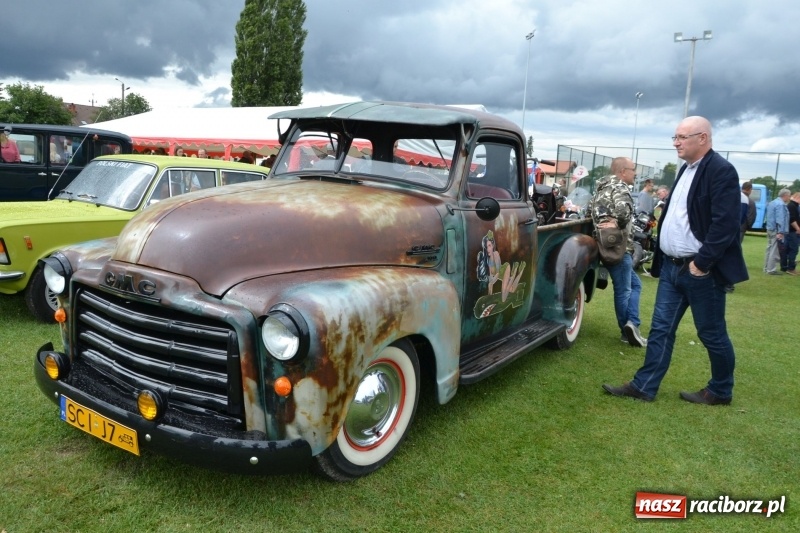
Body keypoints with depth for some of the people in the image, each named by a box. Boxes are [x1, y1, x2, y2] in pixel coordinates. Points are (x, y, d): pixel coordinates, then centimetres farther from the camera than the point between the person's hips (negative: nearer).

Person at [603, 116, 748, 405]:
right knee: (661, 329, 10)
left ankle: (721, 391, 25)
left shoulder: (721, 170, -14)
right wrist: (662, 256, 12)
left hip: (700, 270, -8)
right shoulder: (686, 169, 14)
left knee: (712, 333, 7)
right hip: (672, 266, 8)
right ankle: (643, 386, 17)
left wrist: (701, 263, -20)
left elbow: (725, 224, -21)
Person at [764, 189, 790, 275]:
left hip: (769, 229, 10)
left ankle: (767, 268, 21)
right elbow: (780, 220, -23)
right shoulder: (781, 205, -16)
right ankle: (771, 270, -4)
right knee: (775, 251, -6)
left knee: (770, 249, 16)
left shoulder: (771, 203, 14)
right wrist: (781, 232, -25)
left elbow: (766, 216, 22)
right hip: (776, 231, -10)